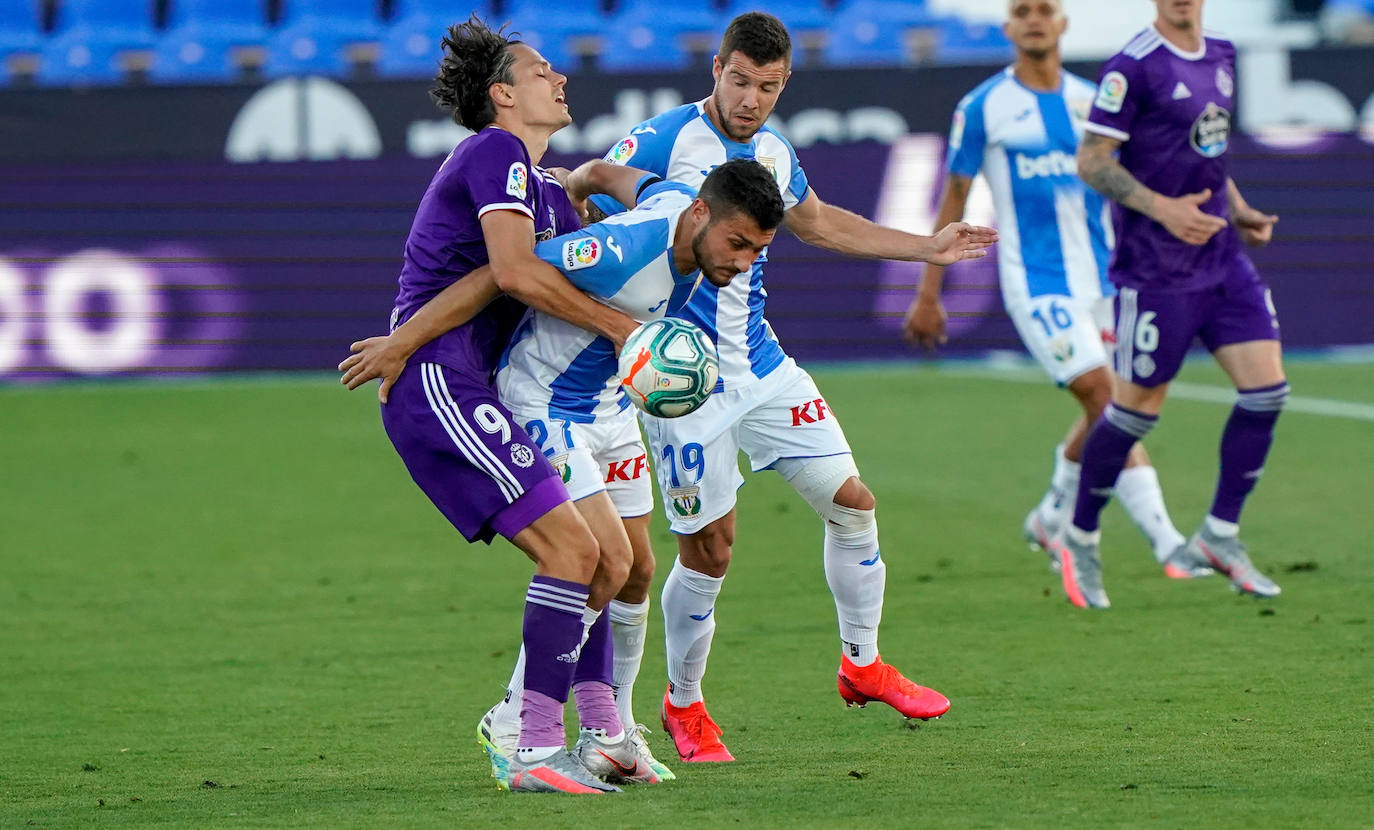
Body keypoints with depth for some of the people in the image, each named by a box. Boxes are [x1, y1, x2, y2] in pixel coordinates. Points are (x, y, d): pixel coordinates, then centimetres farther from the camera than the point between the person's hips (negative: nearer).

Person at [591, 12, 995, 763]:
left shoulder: (772, 153, 7)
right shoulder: (664, 142, -15)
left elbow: (816, 222, 27)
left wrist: (927, 247, 29)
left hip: (759, 362, 7)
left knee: (850, 500, 4)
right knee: (709, 548, -5)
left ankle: (861, 665, 23)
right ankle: (683, 703, 17)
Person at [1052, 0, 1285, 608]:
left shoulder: (1221, 57, 11)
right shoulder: (1134, 68, -14)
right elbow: (1092, 161, -14)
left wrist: (1239, 211, 11)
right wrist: (1162, 208, -24)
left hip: (1223, 258, 7)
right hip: (1155, 269, -7)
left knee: (1266, 388, -3)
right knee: (1139, 406, 1)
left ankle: (1218, 537, 9)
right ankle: (1079, 540, 20)